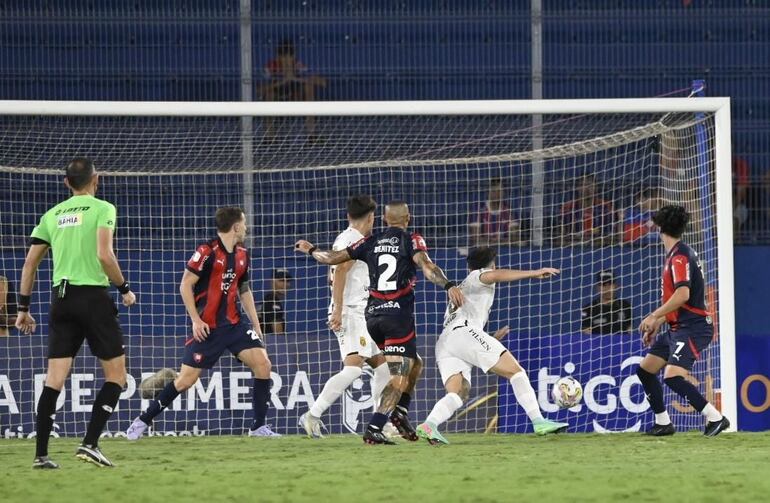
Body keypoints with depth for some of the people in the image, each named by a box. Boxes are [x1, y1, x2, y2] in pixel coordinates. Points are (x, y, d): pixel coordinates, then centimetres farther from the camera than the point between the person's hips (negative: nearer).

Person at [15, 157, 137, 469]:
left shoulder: (52, 215, 13)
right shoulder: (102, 209, -2)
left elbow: (30, 262, 12)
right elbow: (104, 255, -15)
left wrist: (23, 307, 17)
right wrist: (124, 289, -1)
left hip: (61, 299, 5)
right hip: (93, 296, -5)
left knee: (54, 379, 3)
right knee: (116, 374, 5)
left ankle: (41, 453, -2)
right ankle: (90, 443, -7)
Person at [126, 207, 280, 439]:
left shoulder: (242, 255, 11)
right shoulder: (207, 252, -11)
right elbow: (185, 285, -11)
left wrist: (256, 325, 17)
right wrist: (196, 320, -16)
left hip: (234, 324, 6)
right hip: (207, 328, -6)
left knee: (262, 363, -10)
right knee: (186, 379, -5)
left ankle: (259, 426, -1)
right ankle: (143, 420, 11)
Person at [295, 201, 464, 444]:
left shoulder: (371, 242, 10)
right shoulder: (411, 240, -1)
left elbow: (333, 258, 11)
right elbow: (426, 266, -19)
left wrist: (311, 250, 29)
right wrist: (448, 285, -31)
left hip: (373, 315, 6)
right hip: (399, 315, -6)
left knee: (414, 364, 23)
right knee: (399, 377, -7)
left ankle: (400, 412, 6)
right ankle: (374, 429, -22)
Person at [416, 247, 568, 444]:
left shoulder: (461, 290, 42)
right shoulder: (477, 276, 20)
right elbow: (494, 276, -6)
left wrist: (492, 339, 45)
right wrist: (535, 273, -7)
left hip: (443, 342, 7)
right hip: (464, 331, -7)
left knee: (458, 394, -10)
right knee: (515, 371, -6)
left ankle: (429, 425, -36)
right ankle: (538, 421, -18)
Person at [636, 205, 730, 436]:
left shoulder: (679, 257, -15)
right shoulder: (675, 255, 16)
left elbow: (682, 295, -26)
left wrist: (653, 317, -20)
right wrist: (658, 322, 23)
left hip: (691, 328, -10)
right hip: (678, 328, 10)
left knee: (673, 377, -24)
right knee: (645, 370, 14)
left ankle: (715, 418, -20)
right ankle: (663, 423, 20)